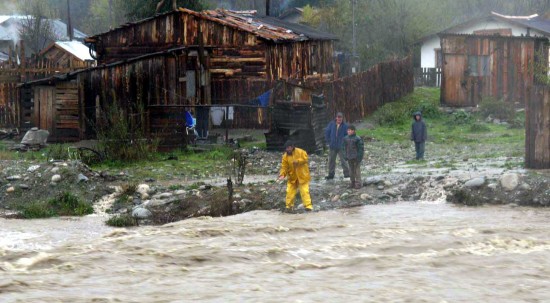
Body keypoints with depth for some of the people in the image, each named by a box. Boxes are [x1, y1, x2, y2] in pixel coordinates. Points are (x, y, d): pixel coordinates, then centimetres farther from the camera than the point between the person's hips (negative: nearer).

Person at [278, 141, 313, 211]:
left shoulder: (300, 152, -11)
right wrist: (282, 174, -21)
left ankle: (308, 206, -7)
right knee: (290, 191, 6)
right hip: (292, 177, 4)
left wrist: (298, 161, -27)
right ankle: (289, 206, 19)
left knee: (304, 191, -8)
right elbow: (284, 166, -5)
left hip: (302, 176, -4)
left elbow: (305, 158, -14)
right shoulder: (285, 156, -3)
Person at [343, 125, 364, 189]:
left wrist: (359, 157, -14)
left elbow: (361, 148, -9)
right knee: (351, 170, 11)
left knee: (357, 170, -3)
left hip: (356, 157, -6)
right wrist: (345, 156, 10)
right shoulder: (346, 138, 7)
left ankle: (358, 183, 2)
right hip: (349, 157, 6)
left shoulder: (357, 139, -11)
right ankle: (353, 182, 20)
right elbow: (345, 148, 16)